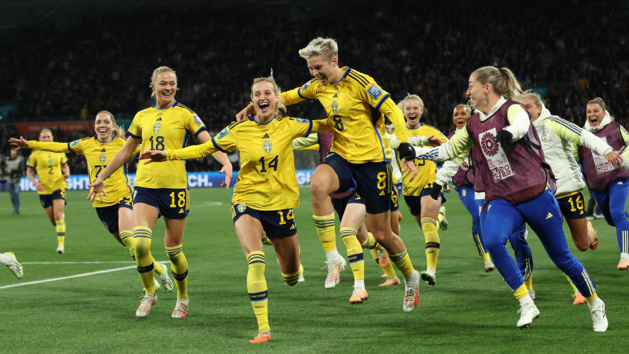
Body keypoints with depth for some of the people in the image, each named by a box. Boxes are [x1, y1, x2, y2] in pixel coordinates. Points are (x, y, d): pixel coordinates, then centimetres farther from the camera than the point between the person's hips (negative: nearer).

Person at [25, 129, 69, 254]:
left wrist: (67, 173, -6)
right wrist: (35, 182, -13)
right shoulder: (35, 153, -2)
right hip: (44, 190, 1)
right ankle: (62, 217, 46)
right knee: (53, 221, 7)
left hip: (59, 187, -1)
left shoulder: (59, 151, 3)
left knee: (57, 215, -18)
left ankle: (61, 244, -16)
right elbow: (29, 171, 4)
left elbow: (65, 165, 17)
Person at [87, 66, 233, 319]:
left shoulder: (184, 114, 2)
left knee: (173, 250, 4)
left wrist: (226, 163, -25)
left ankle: (182, 298, 27)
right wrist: (101, 178, 26)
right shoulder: (142, 116, 12)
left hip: (175, 187, -2)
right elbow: (126, 151, 23)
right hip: (145, 185, 2)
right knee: (140, 243, -17)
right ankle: (149, 293, 6)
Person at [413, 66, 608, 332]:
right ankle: (526, 304, -18)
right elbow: (449, 150, 22)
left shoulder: (511, 109, -7)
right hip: (500, 201, 5)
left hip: (535, 196, -4)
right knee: (493, 241, -28)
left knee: (561, 257, 3)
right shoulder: (474, 124, 12)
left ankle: (596, 305, 28)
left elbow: (521, 124, -32)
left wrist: (509, 132, -54)